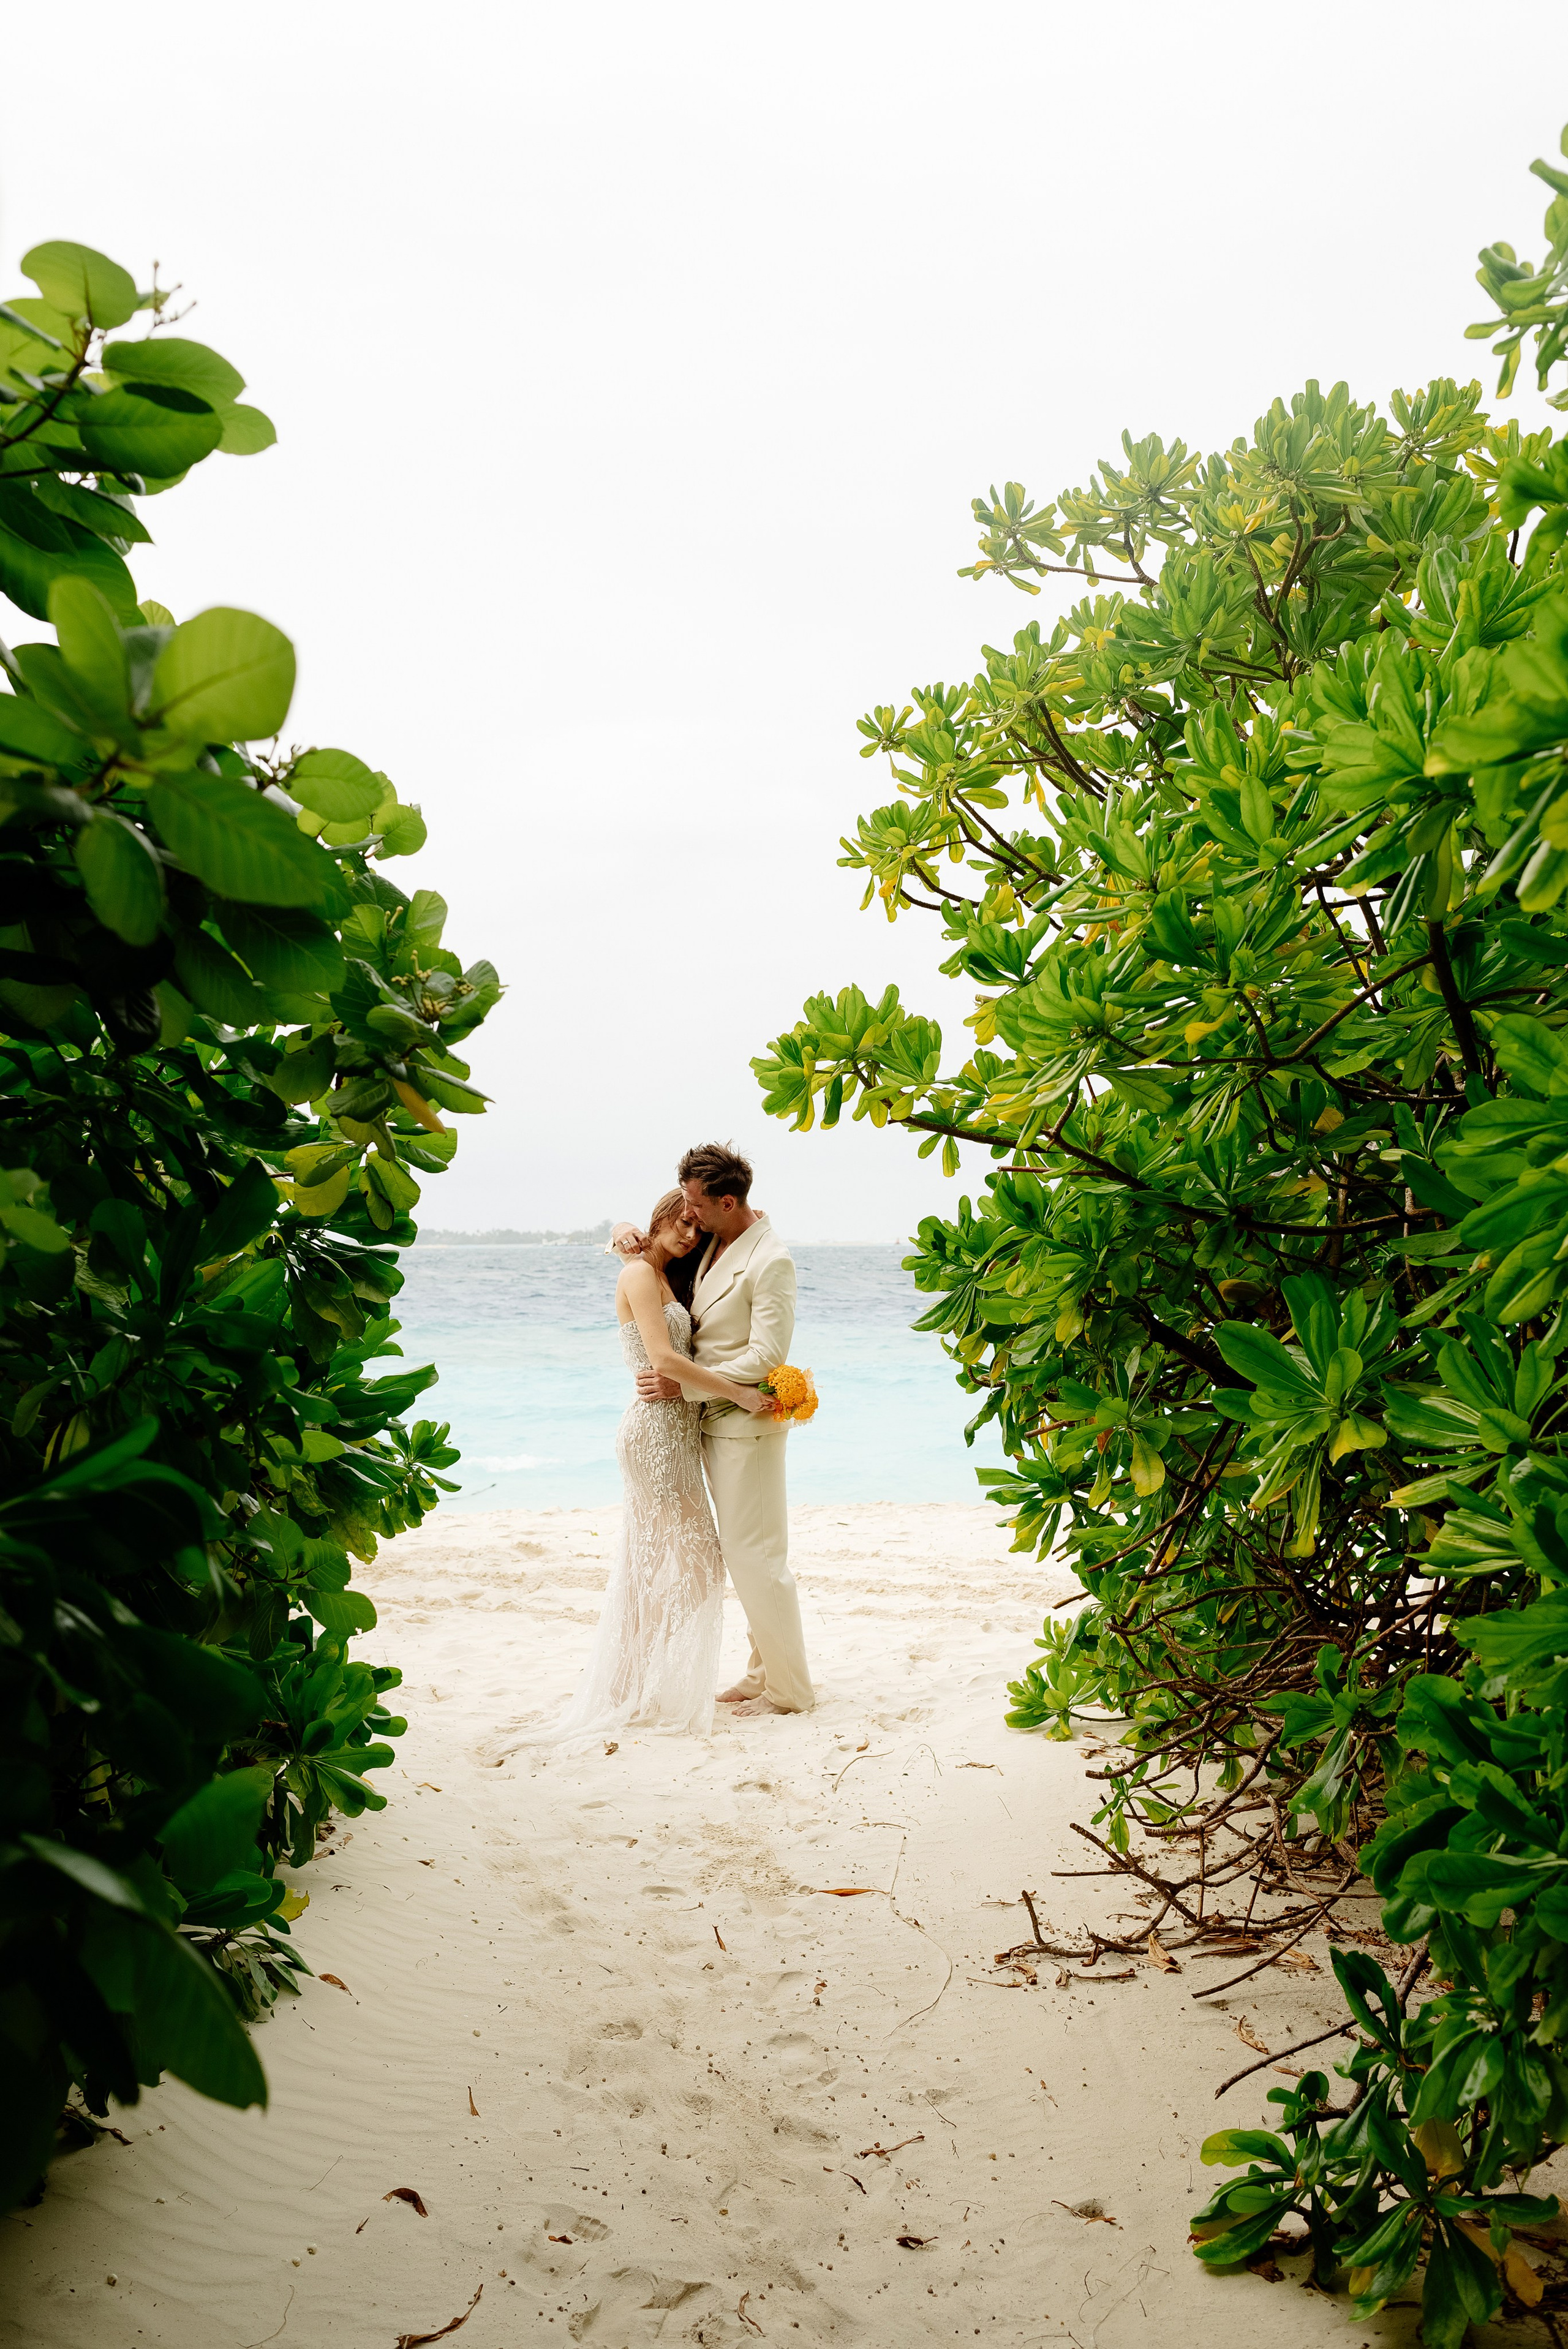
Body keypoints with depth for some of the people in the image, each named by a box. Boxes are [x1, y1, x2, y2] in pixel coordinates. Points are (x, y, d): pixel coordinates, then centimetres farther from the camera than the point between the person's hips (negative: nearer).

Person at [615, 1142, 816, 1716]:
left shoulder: (770, 1260, -19)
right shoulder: (711, 1243, 7)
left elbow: (766, 1358, -22)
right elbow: (663, 1238, 24)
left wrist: (684, 1385, -21)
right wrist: (627, 1232, 0)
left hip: (746, 1425, -9)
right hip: (713, 1422, 9)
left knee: (756, 1557, -3)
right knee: (741, 1555, 16)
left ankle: (790, 1688, 9)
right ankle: (764, 1670, 28)